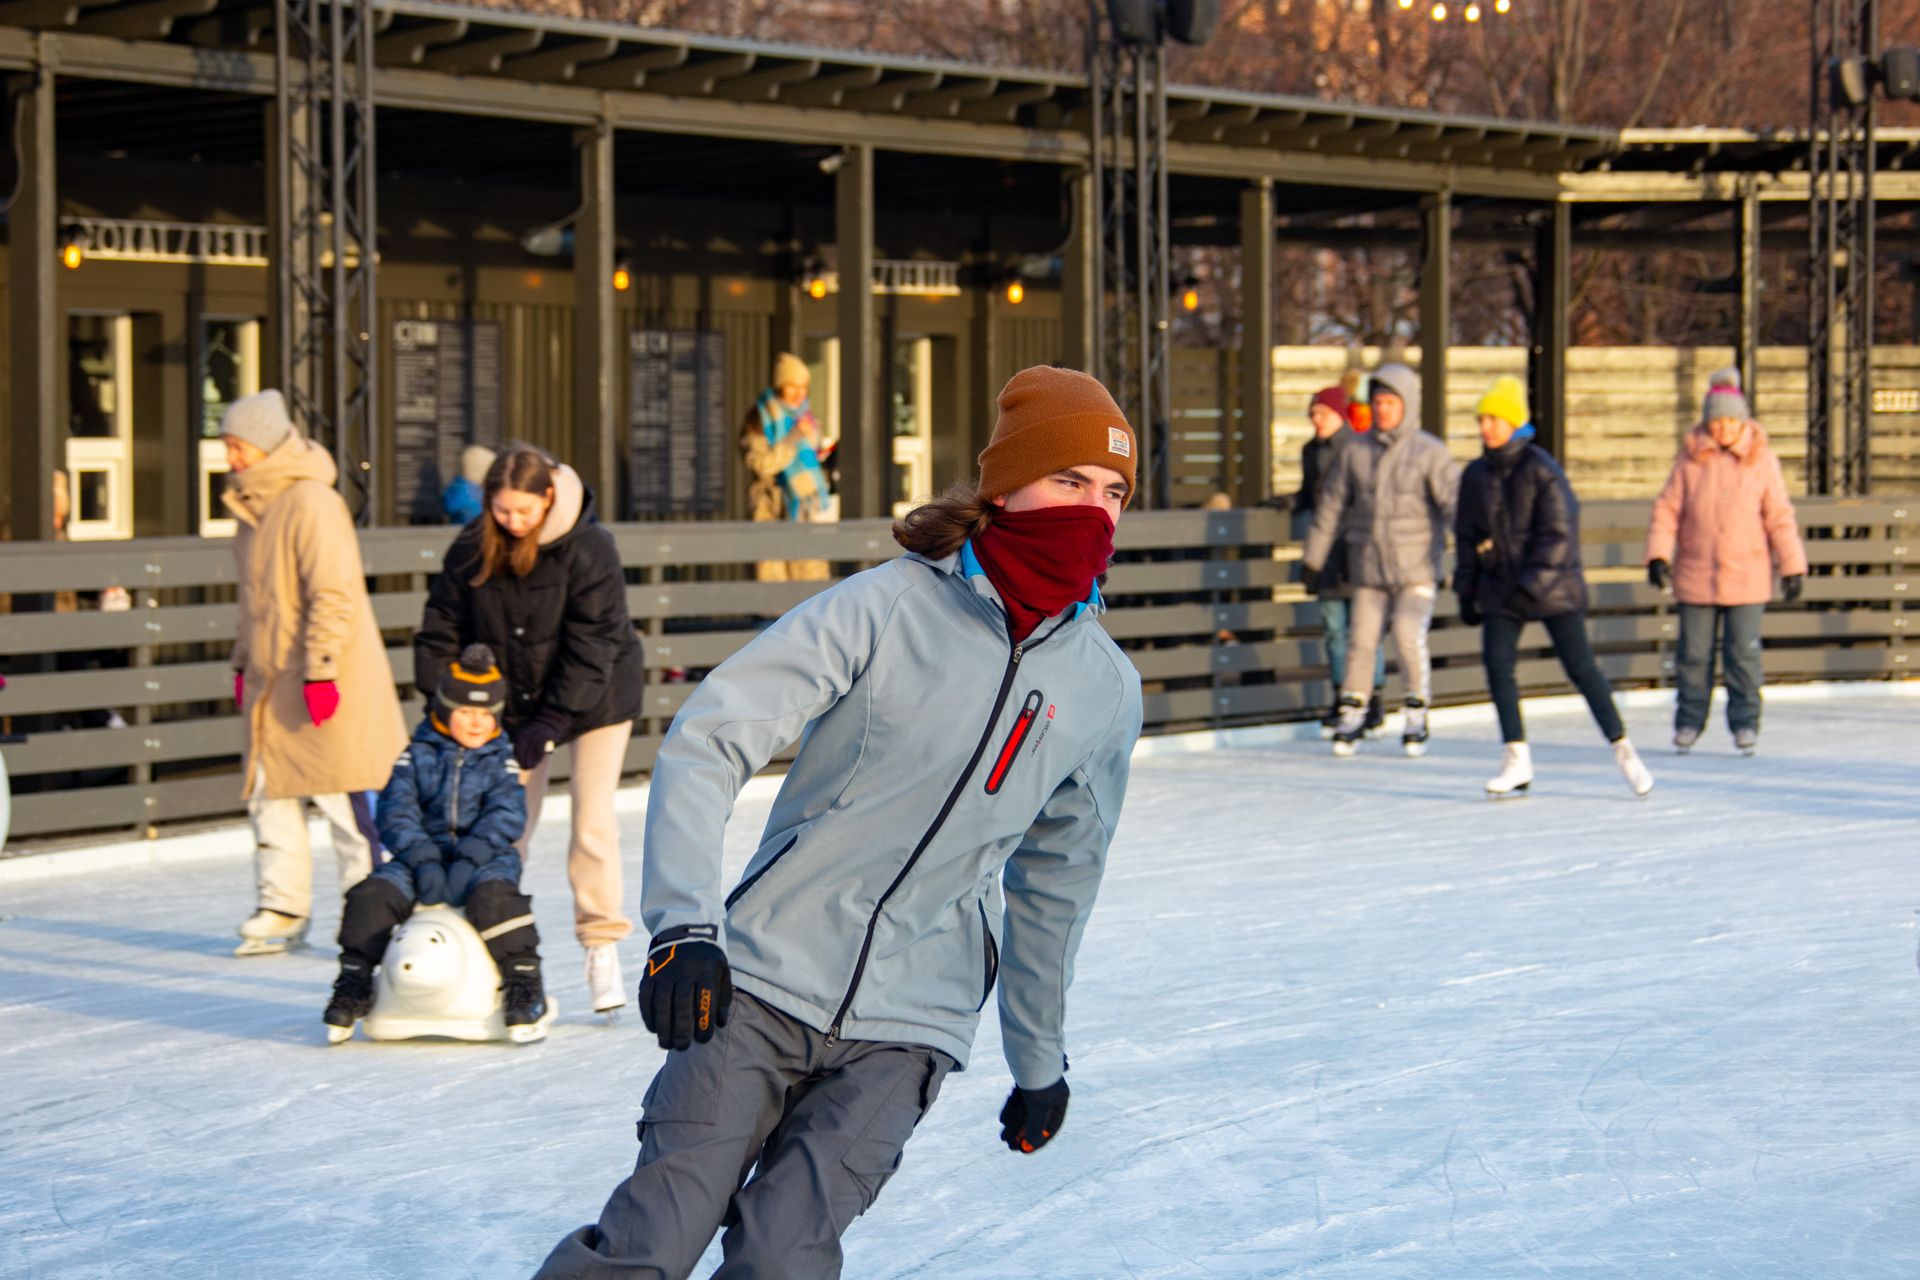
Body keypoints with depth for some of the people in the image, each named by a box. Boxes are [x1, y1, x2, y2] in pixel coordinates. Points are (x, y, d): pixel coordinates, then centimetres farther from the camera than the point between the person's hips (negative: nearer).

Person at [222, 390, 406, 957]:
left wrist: (319, 669, -21)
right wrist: (243, 663, 22)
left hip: (328, 684, -9)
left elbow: (333, 594, -19)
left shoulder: (311, 502, -16)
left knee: (341, 796, -4)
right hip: (273, 684, 9)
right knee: (269, 791, 9)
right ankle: (283, 909, 16)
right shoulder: (254, 505, 14)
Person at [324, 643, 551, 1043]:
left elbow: (507, 814, -6)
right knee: (370, 896, -22)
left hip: (485, 857, -1)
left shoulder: (501, 760, 8)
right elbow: (396, 809, -3)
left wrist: (471, 856, -23)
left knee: (493, 895, -34)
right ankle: (353, 987, -5)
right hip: (424, 854, 2)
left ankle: (525, 987, -25)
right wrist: (420, 856, -20)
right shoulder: (417, 755, 9)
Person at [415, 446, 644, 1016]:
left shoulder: (589, 548, -22)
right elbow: (440, 634, -1)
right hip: (513, 703, 3)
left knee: (593, 824, -9)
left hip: (593, 698, -3)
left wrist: (549, 725, -24)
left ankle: (602, 947, 0)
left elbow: (591, 648, -22)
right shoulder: (470, 551, -10)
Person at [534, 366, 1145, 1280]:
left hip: (906, 1031, 2)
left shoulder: (1107, 690, 7)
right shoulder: (885, 611, -6)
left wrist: (1039, 1060, 29)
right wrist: (684, 922, -23)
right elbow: (706, 741, -9)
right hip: (763, 986, -2)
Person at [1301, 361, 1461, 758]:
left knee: (1410, 635, -16)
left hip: (1416, 565, -3)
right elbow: (1331, 506, 13)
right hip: (1368, 566, 3)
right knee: (1362, 640, 1)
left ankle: (1417, 715, 1)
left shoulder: (1429, 452, -3)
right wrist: (1313, 560, 15)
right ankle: (1351, 717, 15)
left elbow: (1455, 500, -9)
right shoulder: (1355, 452, 6)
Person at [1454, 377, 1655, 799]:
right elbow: (1466, 535, 14)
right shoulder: (1476, 475, 6)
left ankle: (1623, 750, 8)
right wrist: (1466, 592, 11)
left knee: (1580, 666, -4)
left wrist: (1532, 585, -19)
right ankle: (1516, 761, -2)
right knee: (1497, 664, -9)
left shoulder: (1540, 470, -11)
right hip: (1500, 588, 5)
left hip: (1553, 587, -5)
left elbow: (1560, 533, -14)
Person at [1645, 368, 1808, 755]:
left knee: (1744, 653, -1)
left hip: (1746, 575, -1)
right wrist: (1658, 554, -8)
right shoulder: (1690, 459, 0)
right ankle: (1688, 722, 17)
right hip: (1695, 575, 1)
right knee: (1694, 653, 5)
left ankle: (1745, 724, 10)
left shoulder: (1761, 460, 0)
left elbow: (1779, 517, 3)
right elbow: (1667, 509, 2)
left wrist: (1792, 565, 2)